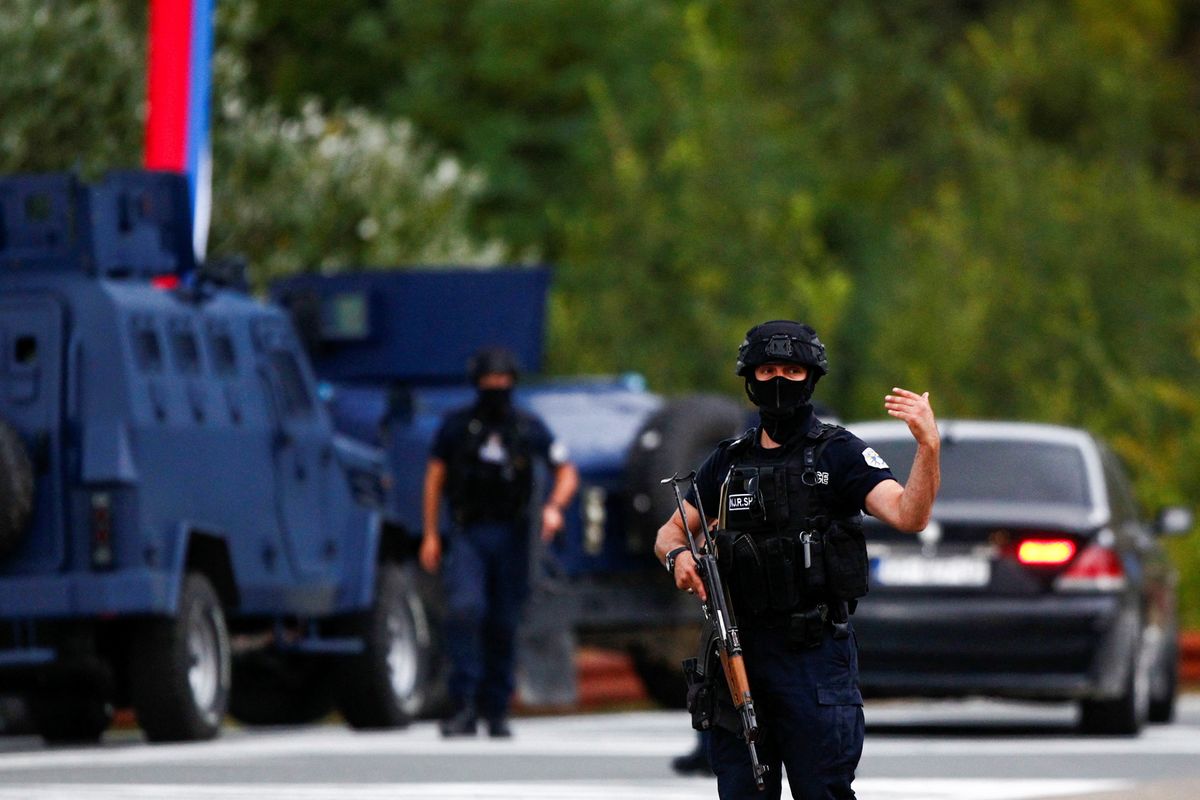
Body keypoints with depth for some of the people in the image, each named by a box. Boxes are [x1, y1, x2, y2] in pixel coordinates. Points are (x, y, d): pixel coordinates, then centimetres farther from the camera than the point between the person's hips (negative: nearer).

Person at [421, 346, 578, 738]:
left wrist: (554, 506, -11)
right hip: (467, 534, -1)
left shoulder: (529, 427, 4)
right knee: (465, 610, -21)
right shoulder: (456, 425, 3)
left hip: (511, 537, 1)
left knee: (503, 625, 3)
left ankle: (497, 712, 16)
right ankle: (464, 706, -19)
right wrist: (430, 535, 3)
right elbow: (435, 477, 8)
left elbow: (566, 471, 10)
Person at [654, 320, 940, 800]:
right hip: (738, 652, 5)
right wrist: (677, 555, -6)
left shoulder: (839, 454, -1)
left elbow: (908, 516, -15)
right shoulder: (729, 461, 13)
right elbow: (670, 532, 19)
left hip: (814, 655, -5)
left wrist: (928, 447, -32)